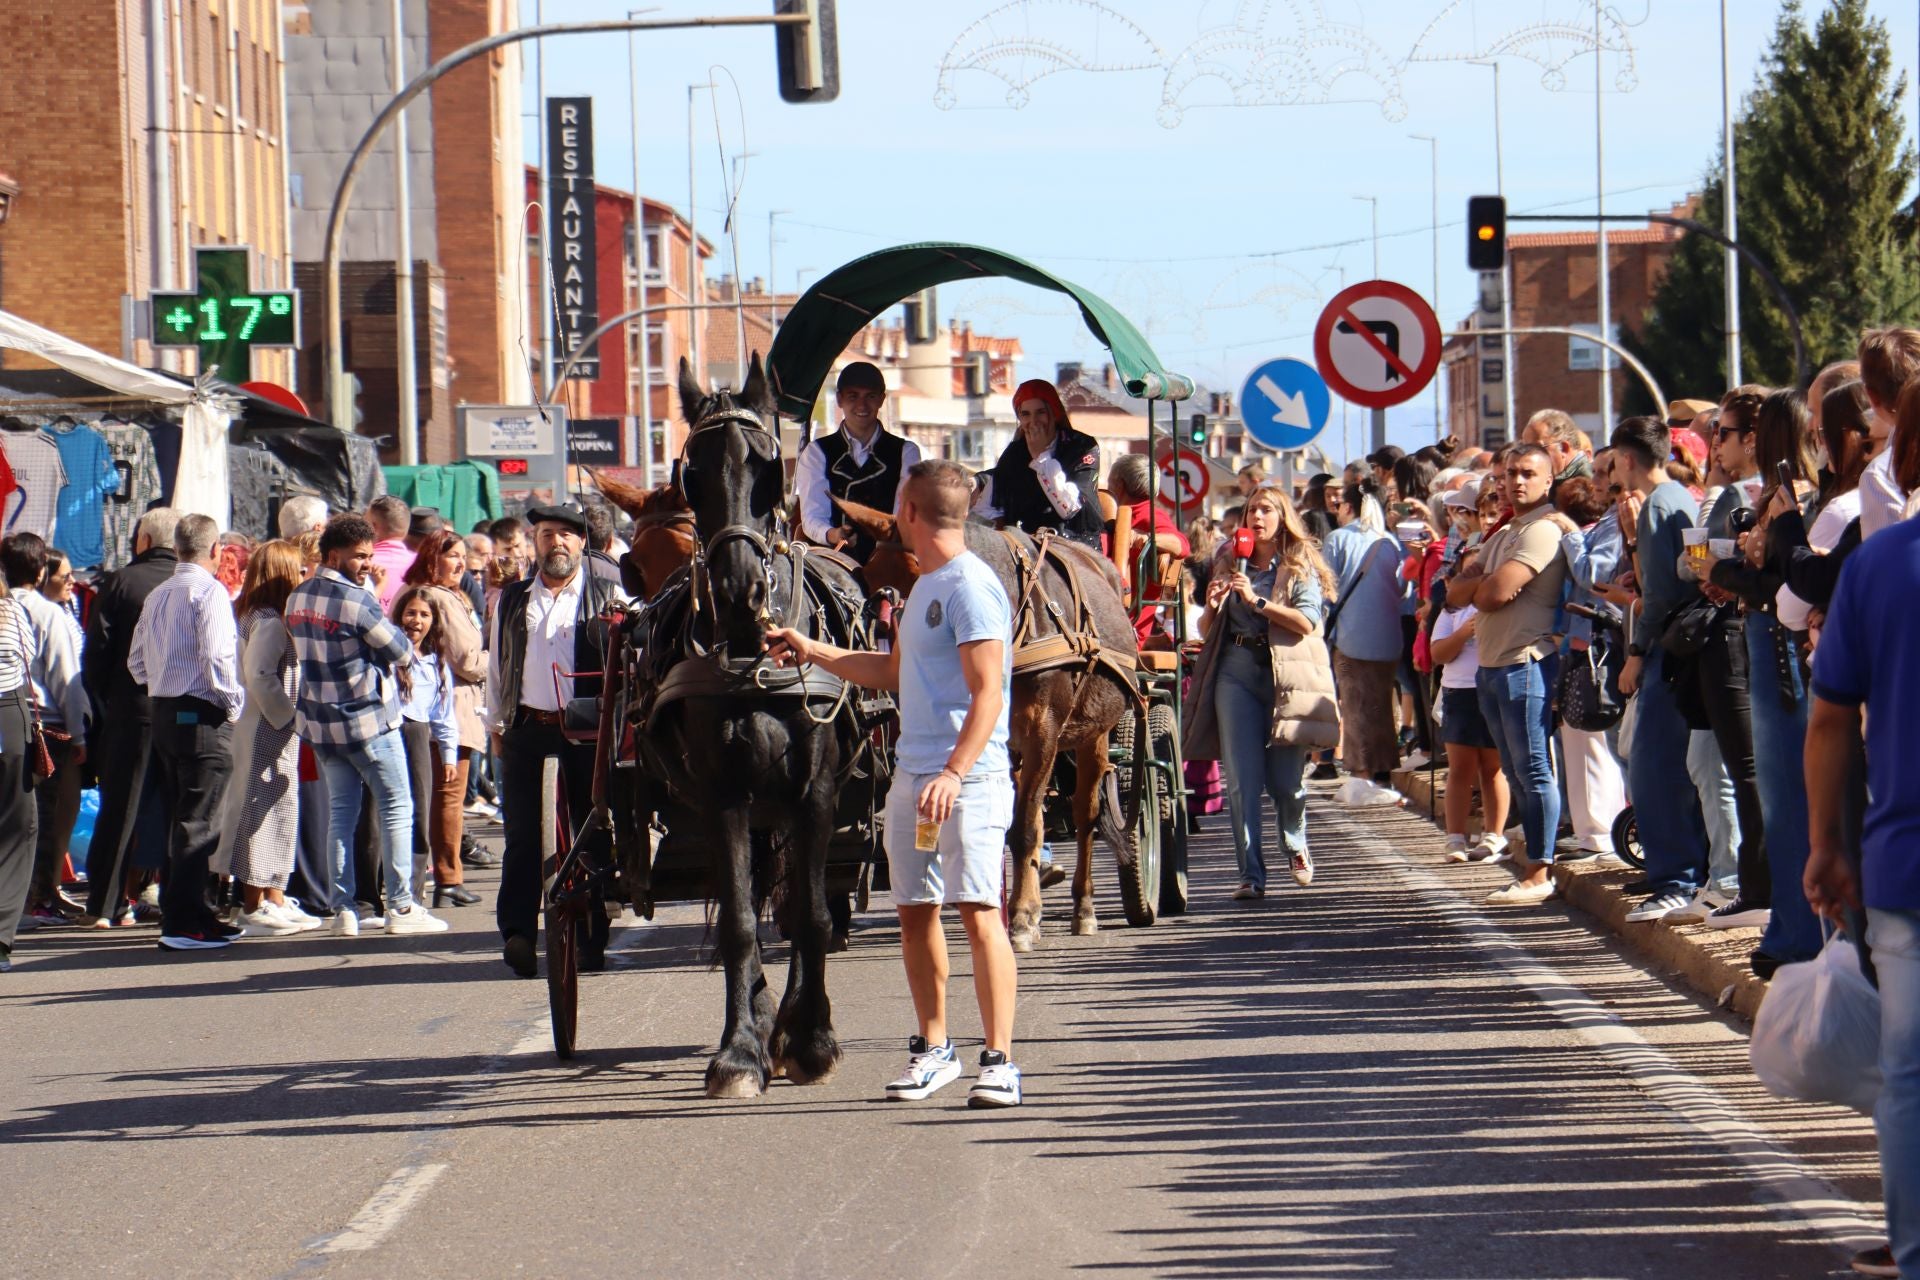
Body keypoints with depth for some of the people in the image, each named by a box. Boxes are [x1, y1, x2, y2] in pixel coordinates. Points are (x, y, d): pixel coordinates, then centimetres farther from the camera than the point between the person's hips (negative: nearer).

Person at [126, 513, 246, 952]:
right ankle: (183, 924, -10)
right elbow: (216, 656, -20)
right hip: (203, 717, -8)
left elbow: (136, 660, 15)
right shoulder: (209, 591, -11)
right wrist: (233, 703, -8)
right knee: (198, 823, -7)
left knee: (183, 818, 16)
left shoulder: (157, 596, 12)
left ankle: (190, 914, 21)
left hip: (164, 713, 8)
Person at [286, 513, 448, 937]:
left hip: (319, 721, 7)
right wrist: (397, 652, 12)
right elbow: (401, 652, -11)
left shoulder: (297, 598, 6)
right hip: (368, 718, -7)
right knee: (396, 807, 2)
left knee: (340, 812, 10)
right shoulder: (356, 600, -17)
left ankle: (344, 909, 7)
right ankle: (401, 906, 0)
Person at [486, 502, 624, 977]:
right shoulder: (511, 599, 17)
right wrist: (496, 725, 17)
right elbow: (496, 664, 20)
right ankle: (517, 933, -12)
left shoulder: (609, 597, 8)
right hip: (526, 729, 2)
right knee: (522, 833, -7)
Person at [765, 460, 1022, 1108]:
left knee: (978, 910, -12)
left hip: (967, 778, -10)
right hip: (911, 774, 10)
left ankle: (999, 1061, -13)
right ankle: (933, 1048, 24)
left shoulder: (971, 586, -11)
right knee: (915, 910, 12)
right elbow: (893, 672, 34)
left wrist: (955, 773, -29)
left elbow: (988, 692, -19)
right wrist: (811, 651, 35)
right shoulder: (924, 586, 19)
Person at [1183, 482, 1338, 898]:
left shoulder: (1300, 565, 5)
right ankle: (1250, 874, -5)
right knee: (1242, 778, -7)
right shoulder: (1230, 562, 15)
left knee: (1285, 780, 0)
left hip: (1286, 673, -3)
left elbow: (1307, 622, -10)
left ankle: (1295, 848, 30)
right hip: (1236, 672, 3)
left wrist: (1257, 600, -15)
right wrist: (1213, 607, -2)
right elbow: (1206, 629, 20)